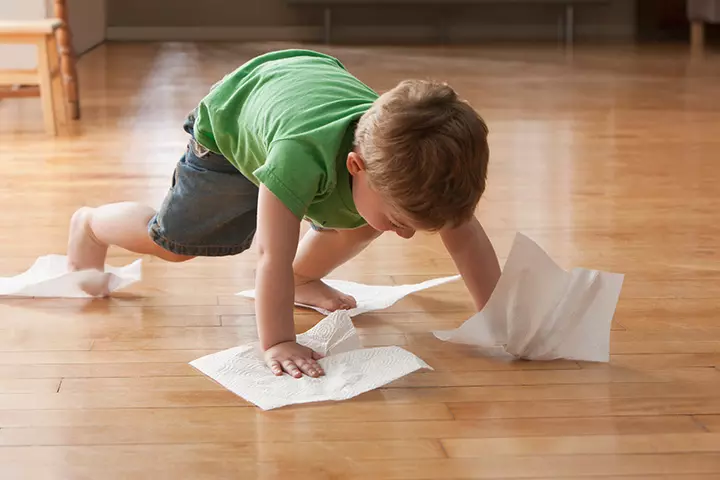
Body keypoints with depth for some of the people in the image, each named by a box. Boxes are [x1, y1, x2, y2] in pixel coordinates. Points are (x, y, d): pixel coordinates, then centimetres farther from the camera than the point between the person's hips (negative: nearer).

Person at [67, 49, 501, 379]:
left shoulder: (417, 162, -38)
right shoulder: (302, 154, -53)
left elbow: (466, 238, -29)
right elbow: (273, 257, -48)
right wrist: (277, 343, -49)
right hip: (229, 124, -4)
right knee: (175, 240, 8)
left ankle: (303, 279, 27)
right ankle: (90, 223, 37)